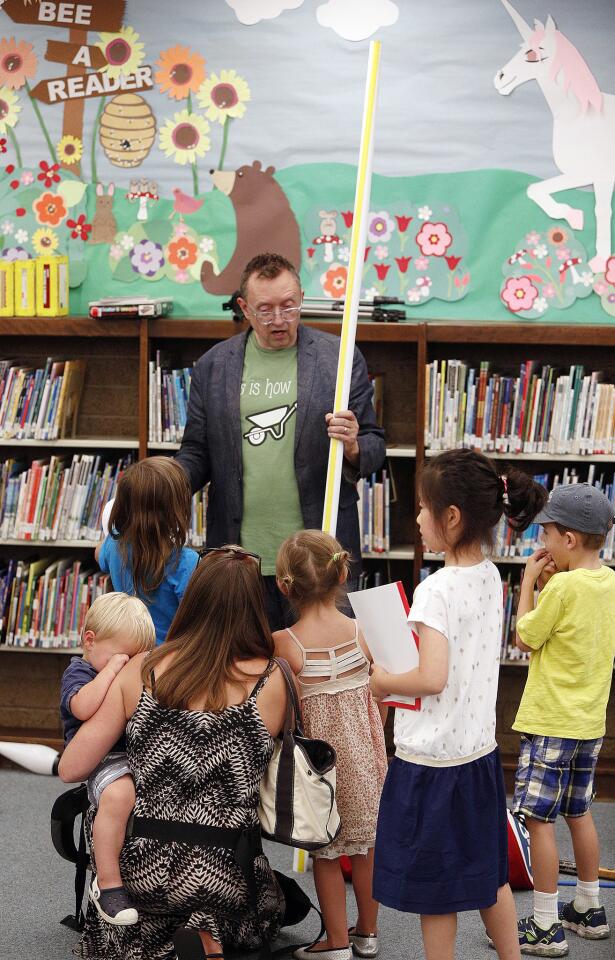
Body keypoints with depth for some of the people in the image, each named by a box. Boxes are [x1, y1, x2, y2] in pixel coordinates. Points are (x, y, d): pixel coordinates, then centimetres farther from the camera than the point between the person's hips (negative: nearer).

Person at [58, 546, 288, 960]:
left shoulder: (141, 671, -7)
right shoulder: (270, 681, -13)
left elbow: (71, 768, -3)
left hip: (142, 868, 4)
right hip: (223, 874, -3)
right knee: (272, 907, 32)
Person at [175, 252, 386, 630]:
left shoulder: (340, 358, 1)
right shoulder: (212, 366, 7)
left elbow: (375, 447, 5)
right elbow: (197, 452, 12)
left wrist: (353, 448, -18)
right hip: (239, 563, 2)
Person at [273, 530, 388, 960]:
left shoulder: (284, 644, -20)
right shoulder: (362, 631, -10)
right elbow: (378, 701, -2)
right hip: (363, 759, 4)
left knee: (326, 852, 11)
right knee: (366, 843, 18)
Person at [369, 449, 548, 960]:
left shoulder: (437, 589, -22)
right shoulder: (490, 577, 2)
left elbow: (432, 678, -29)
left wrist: (385, 681, -12)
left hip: (432, 760, -8)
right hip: (481, 751, 8)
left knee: (434, 887, 8)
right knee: (488, 872, 21)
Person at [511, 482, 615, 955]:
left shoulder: (563, 586, -20)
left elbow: (525, 637, -8)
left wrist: (529, 581, -1)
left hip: (550, 722, -9)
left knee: (539, 819, -3)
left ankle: (546, 928, 1)